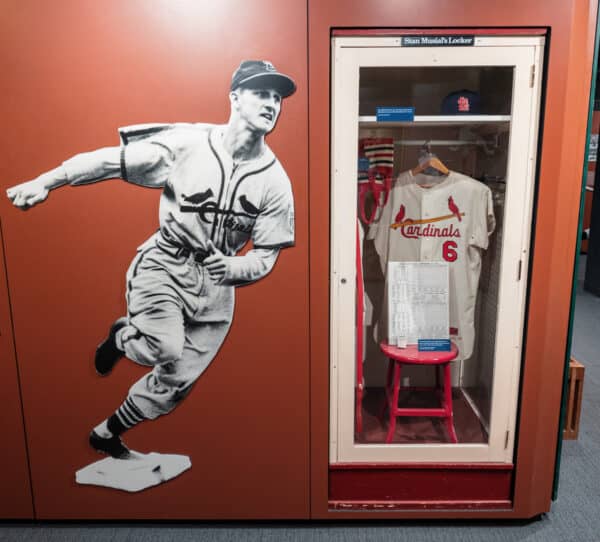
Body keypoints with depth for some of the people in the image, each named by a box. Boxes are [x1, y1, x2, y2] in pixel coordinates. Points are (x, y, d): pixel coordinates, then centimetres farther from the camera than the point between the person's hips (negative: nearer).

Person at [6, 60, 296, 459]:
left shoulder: (276, 182, -6)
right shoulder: (187, 142, -11)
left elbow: (265, 257, -3)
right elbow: (113, 160, -11)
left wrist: (229, 268, -22)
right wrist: (46, 181, -21)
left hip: (215, 284, 3)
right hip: (163, 265, -3)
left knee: (175, 384, 7)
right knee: (167, 351, -26)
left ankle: (107, 434, 35)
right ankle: (123, 336, 11)